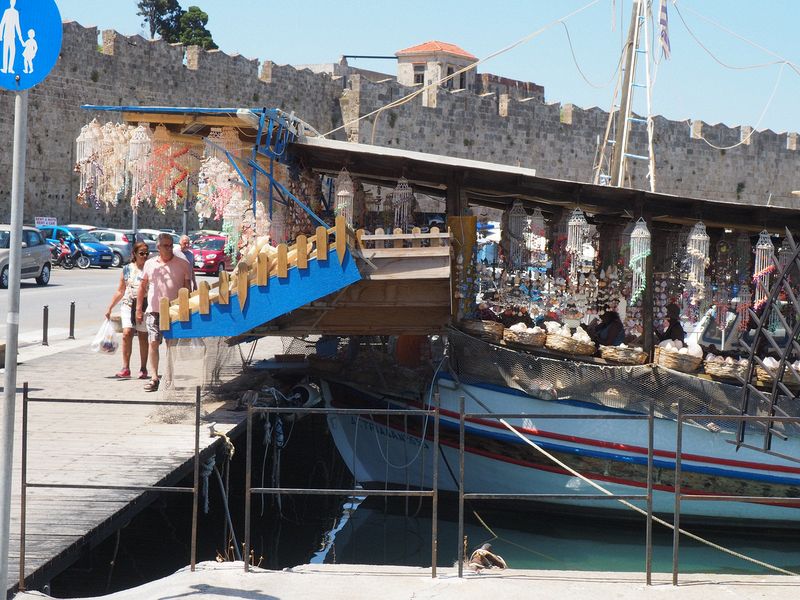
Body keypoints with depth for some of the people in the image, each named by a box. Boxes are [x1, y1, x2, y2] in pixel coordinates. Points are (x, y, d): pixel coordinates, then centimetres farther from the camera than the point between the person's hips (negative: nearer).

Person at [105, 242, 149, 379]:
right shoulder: (127, 269, 11)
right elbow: (120, 291, 17)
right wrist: (110, 308, 15)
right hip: (128, 305, 1)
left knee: (143, 337, 4)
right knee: (127, 333, -14)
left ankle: (143, 368, 15)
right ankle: (125, 368, -14)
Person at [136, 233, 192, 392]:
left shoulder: (183, 264, 2)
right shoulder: (150, 264, 9)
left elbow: (187, 288, 4)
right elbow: (142, 287, 14)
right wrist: (138, 309, 10)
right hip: (153, 310, 1)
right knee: (153, 343, -8)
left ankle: (169, 378, 11)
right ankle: (154, 378, -6)